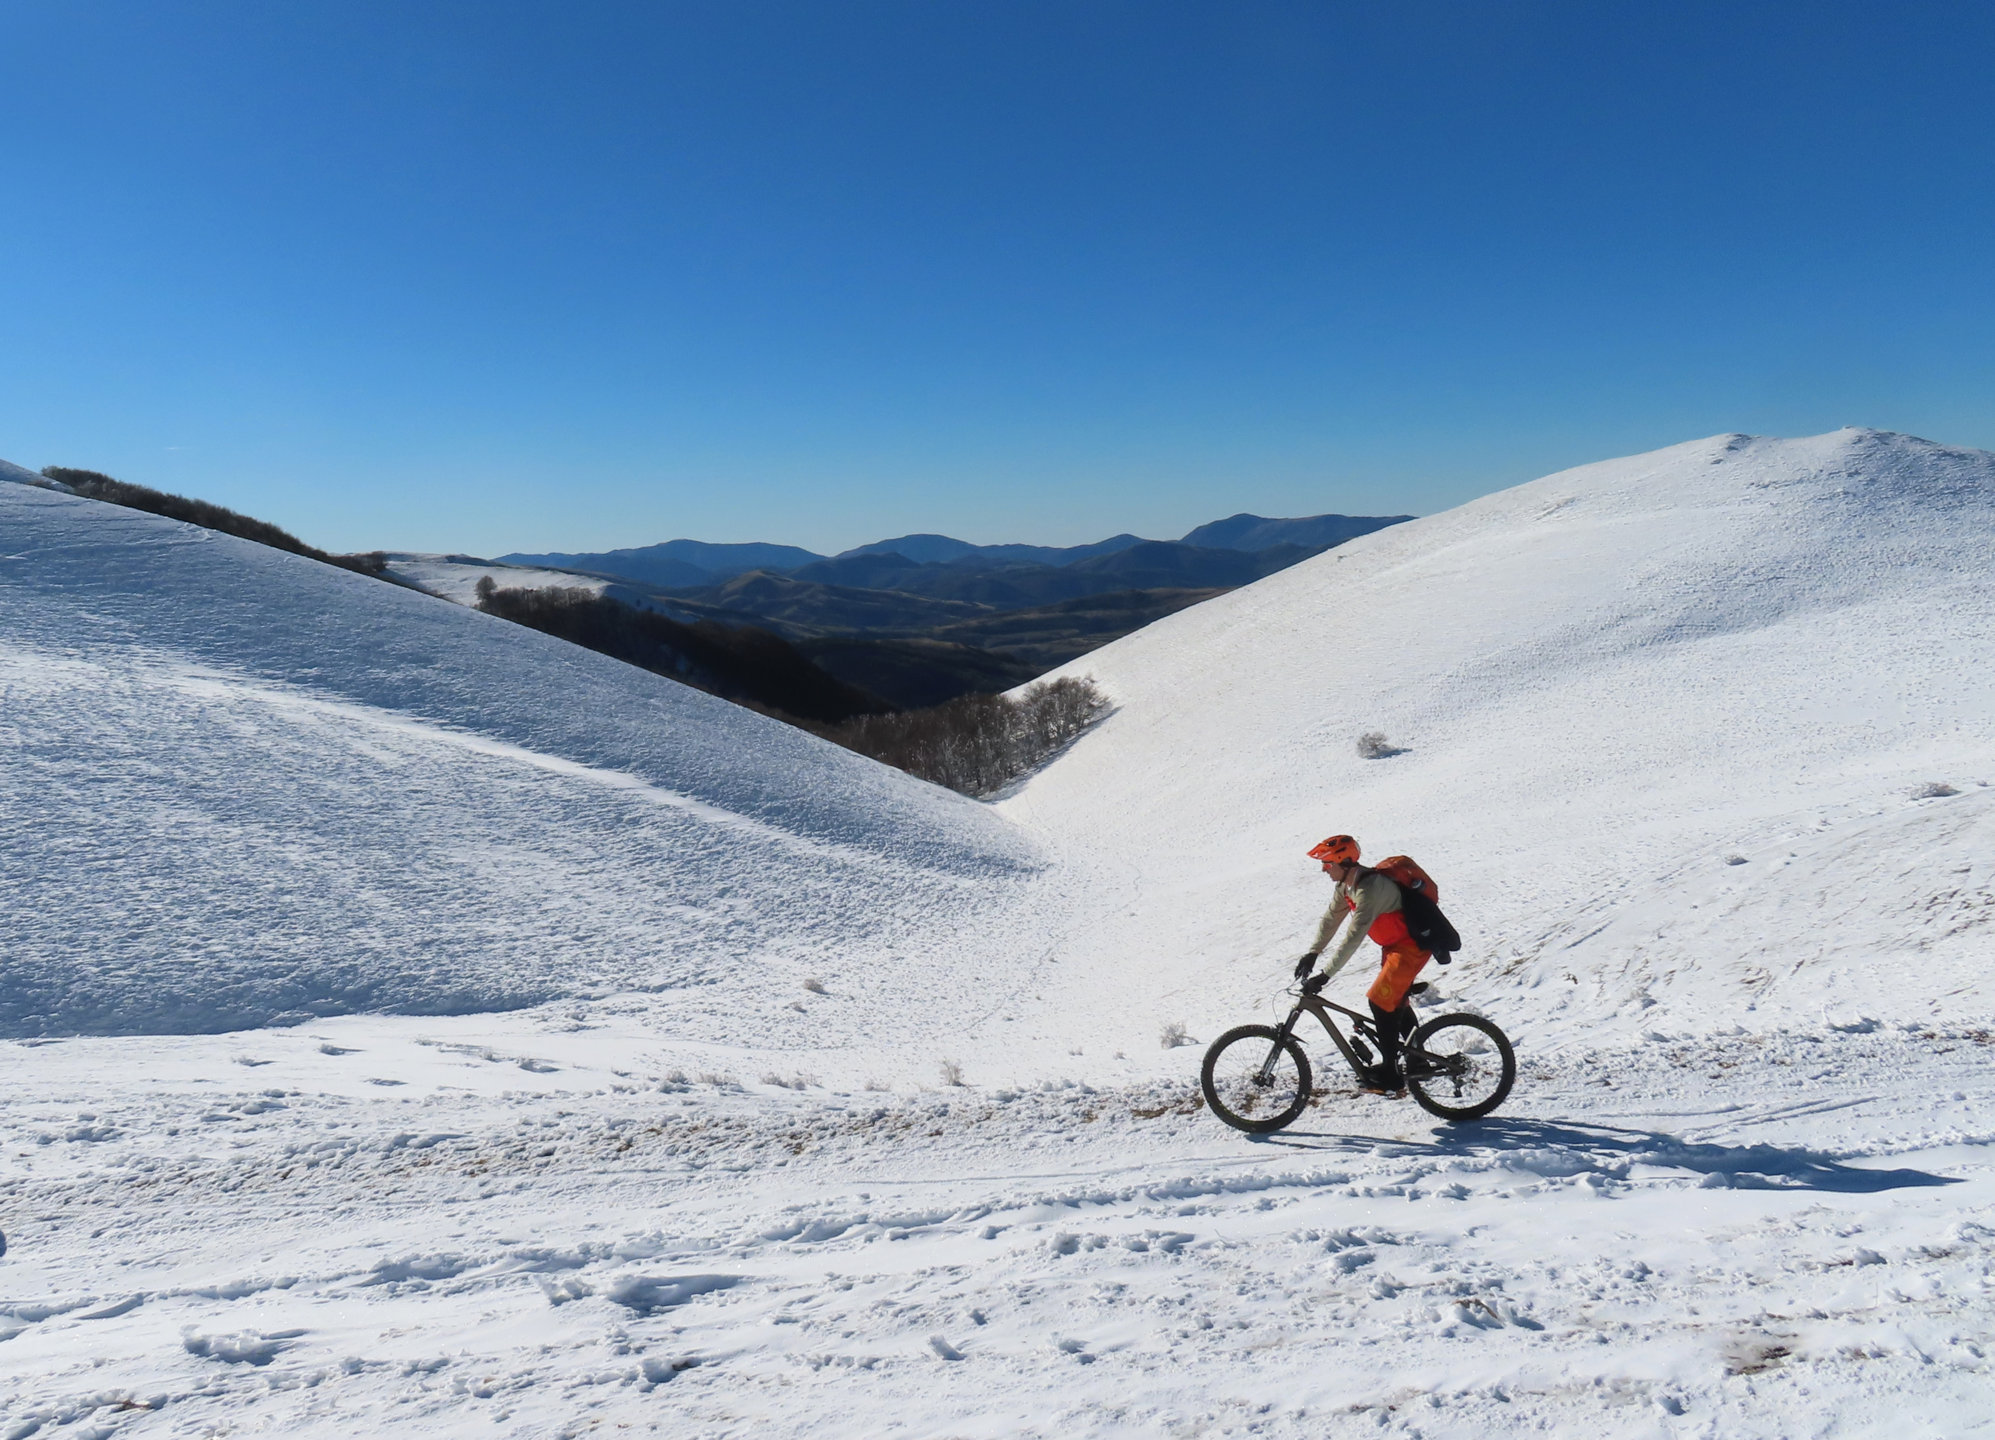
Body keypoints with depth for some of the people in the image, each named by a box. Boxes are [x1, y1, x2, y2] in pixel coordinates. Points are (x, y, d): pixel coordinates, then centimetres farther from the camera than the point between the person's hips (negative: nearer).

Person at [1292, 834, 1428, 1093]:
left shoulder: (1369, 888, -31)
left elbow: (1353, 937, -34)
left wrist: (1325, 974, -34)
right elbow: (1330, 919, 9)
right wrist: (1312, 953, 0)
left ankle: (1390, 1073, -4)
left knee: (1380, 1001, -13)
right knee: (1395, 1002, 19)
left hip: (1413, 946, -10)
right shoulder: (1346, 885, -1)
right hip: (1393, 945, 10)